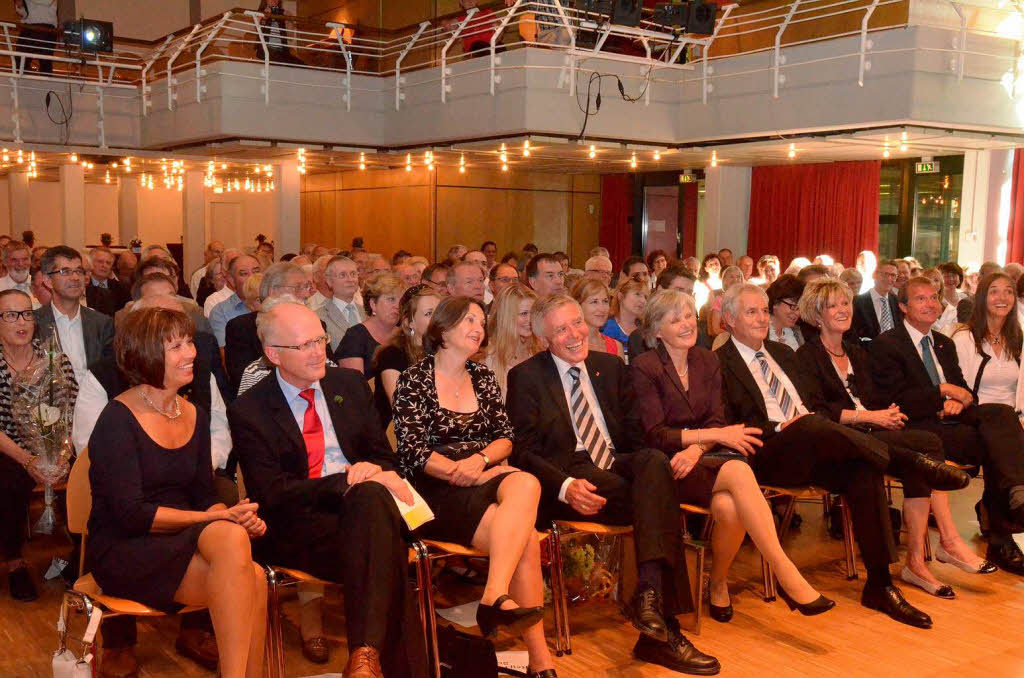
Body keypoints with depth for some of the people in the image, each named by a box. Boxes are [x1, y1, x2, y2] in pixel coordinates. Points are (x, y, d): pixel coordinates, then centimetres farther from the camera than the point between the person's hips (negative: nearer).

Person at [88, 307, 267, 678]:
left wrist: (240, 518, -10)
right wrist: (220, 518, -19)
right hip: (124, 551, -5)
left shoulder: (195, 416, 11)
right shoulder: (118, 419, -9)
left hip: (180, 543, 5)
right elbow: (131, 514, -16)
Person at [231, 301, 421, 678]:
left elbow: (383, 456, 19)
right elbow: (272, 493, -6)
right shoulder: (248, 411, 3)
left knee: (371, 495, -36)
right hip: (299, 527, -3)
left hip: (363, 504, 4)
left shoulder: (350, 384, 17)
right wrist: (347, 480, -17)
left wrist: (375, 472, -8)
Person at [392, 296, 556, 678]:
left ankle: (495, 598, -37)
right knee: (525, 540, -29)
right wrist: (465, 473, -16)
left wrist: (480, 460, -8)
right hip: (439, 492, -4)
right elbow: (414, 451, -6)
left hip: (486, 477, 4)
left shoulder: (484, 378, 18)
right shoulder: (414, 381, 3)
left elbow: (505, 438, 14)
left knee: (525, 484, -34)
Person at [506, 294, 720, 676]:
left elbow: (633, 433, 16)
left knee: (655, 460, -31)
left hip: (616, 465, 4)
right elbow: (523, 452, -4)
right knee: (658, 502, -29)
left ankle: (648, 595, -34)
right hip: (566, 473, -4)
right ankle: (663, 629, -28)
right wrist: (566, 487, -22)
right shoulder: (526, 377, 3)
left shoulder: (611, 366, 17)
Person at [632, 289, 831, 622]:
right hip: (667, 465, -4)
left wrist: (697, 448, -16)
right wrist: (715, 435, -15)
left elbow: (716, 420, 6)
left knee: (729, 507, -32)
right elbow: (656, 435, -9)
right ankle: (786, 575, -35)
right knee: (738, 470, -34)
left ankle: (719, 582, -8)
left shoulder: (707, 361, 15)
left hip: (706, 457, 4)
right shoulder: (644, 368, -2)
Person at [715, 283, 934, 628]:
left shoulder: (782, 353, 27)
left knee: (864, 472, -24)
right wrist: (779, 427, -16)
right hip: (767, 456, -6)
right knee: (809, 427, -37)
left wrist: (812, 417, 2)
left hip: (812, 454, 6)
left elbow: (813, 402, 26)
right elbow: (730, 427, -6)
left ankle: (880, 585, -20)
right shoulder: (720, 363, 4)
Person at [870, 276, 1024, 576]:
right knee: (994, 445, -28)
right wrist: (943, 391, -7)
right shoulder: (886, 344, 1)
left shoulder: (944, 343, 25)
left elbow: (965, 390, 19)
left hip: (952, 418, 6)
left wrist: (958, 401, -6)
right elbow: (898, 399, -9)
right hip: (918, 428, -6)